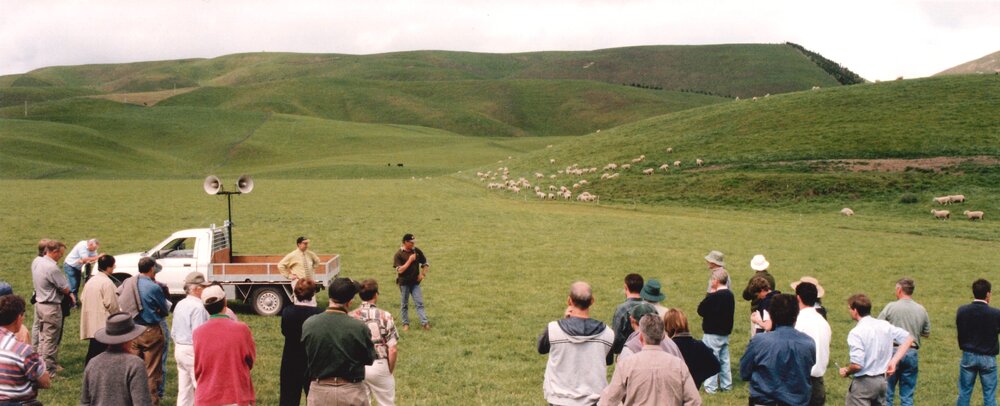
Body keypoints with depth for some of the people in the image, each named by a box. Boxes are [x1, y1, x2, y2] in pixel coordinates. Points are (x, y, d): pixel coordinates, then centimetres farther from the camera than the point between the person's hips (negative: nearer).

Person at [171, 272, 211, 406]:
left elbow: (174, 331, 17)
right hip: (193, 351, -10)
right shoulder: (198, 307, -18)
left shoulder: (180, 305, 10)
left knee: (184, 389, 14)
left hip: (179, 348, 10)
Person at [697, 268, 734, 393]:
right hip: (725, 332, 8)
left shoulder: (713, 297, -22)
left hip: (712, 334, -8)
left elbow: (701, 310, -15)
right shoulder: (730, 295, 5)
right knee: (724, 359, 16)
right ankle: (726, 385, 23)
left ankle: (710, 387, 1)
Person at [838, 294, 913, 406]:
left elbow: (857, 365, -25)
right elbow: (908, 339, 11)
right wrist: (894, 361, 6)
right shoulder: (885, 325, 3)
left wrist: (846, 371, -4)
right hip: (881, 380, 7)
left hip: (863, 383, -7)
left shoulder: (856, 332, -20)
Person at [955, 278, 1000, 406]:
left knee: (964, 392, 12)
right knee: (989, 395, 8)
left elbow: (960, 332, 2)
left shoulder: (962, 311, -7)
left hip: (968, 356, 2)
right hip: (988, 358, -2)